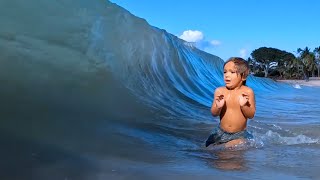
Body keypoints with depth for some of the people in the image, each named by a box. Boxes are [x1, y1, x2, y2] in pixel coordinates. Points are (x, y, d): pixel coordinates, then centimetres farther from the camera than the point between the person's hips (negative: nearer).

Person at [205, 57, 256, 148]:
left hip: (240, 134, -3)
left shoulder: (247, 92, -11)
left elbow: (251, 115, -9)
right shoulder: (219, 91, -5)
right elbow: (214, 113, -3)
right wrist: (218, 107, -25)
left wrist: (244, 105, -28)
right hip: (220, 133, 3)